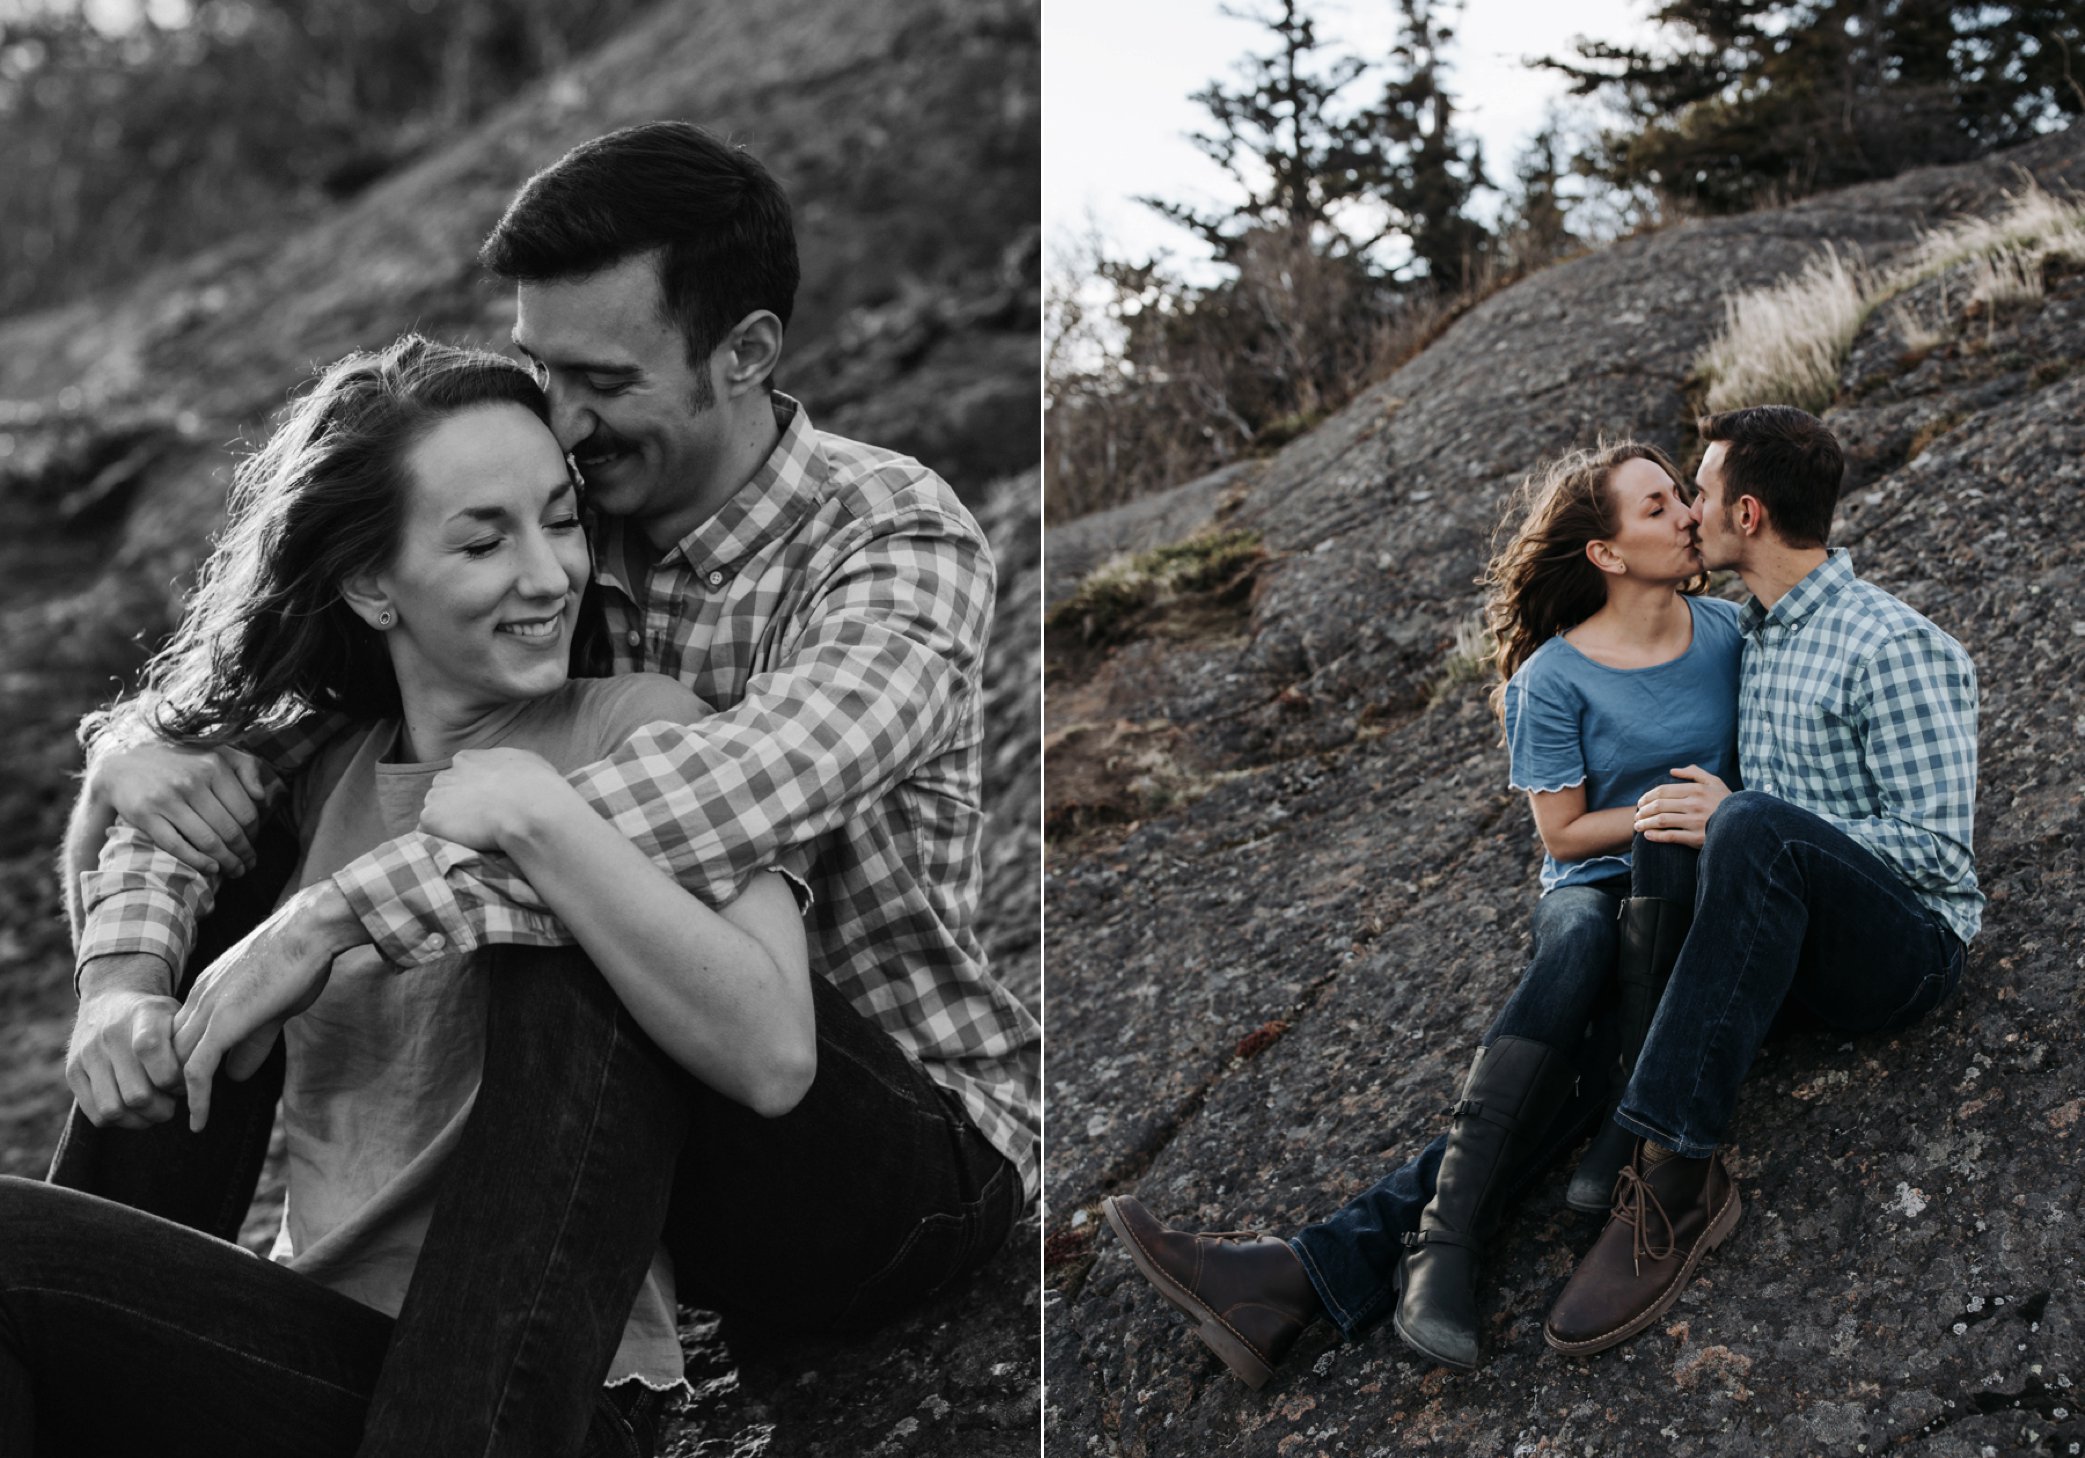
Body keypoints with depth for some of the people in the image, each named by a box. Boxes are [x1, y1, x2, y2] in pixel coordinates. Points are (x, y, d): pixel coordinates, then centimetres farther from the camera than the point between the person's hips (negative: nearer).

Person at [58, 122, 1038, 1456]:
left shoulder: (893, 537, -15)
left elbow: (760, 780, -37)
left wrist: (351, 910, -41)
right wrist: (145, 754, -19)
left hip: (911, 1144, -6)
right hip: (629, 1110, 6)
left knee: (582, 961, -35)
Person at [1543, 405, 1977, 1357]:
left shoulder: (1893, 650, -12)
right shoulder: (1750, 632, 15)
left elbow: (1936, 847, -19)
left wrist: (1730, 817, -20)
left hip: (1907, 948, -9)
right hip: (1790, 940, 9)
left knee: (1758, 827, -37)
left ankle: (1677, 1171, -39)